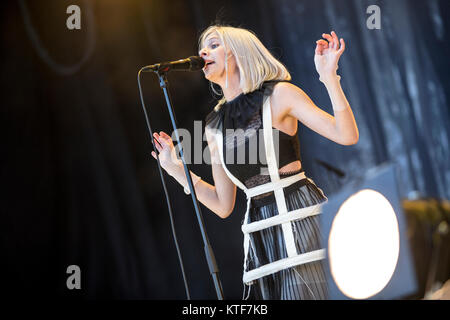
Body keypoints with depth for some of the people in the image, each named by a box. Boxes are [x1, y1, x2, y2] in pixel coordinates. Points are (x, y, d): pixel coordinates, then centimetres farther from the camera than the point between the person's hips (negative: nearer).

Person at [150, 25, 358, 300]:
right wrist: (176, 169, 12)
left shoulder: (279, 95, 0)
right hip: (261, 234, 5)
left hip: (300, 218, -5)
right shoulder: (215, 125, 15)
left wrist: (329, 77, -17)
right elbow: (223, 206, 15)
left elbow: (347, 136, -10)